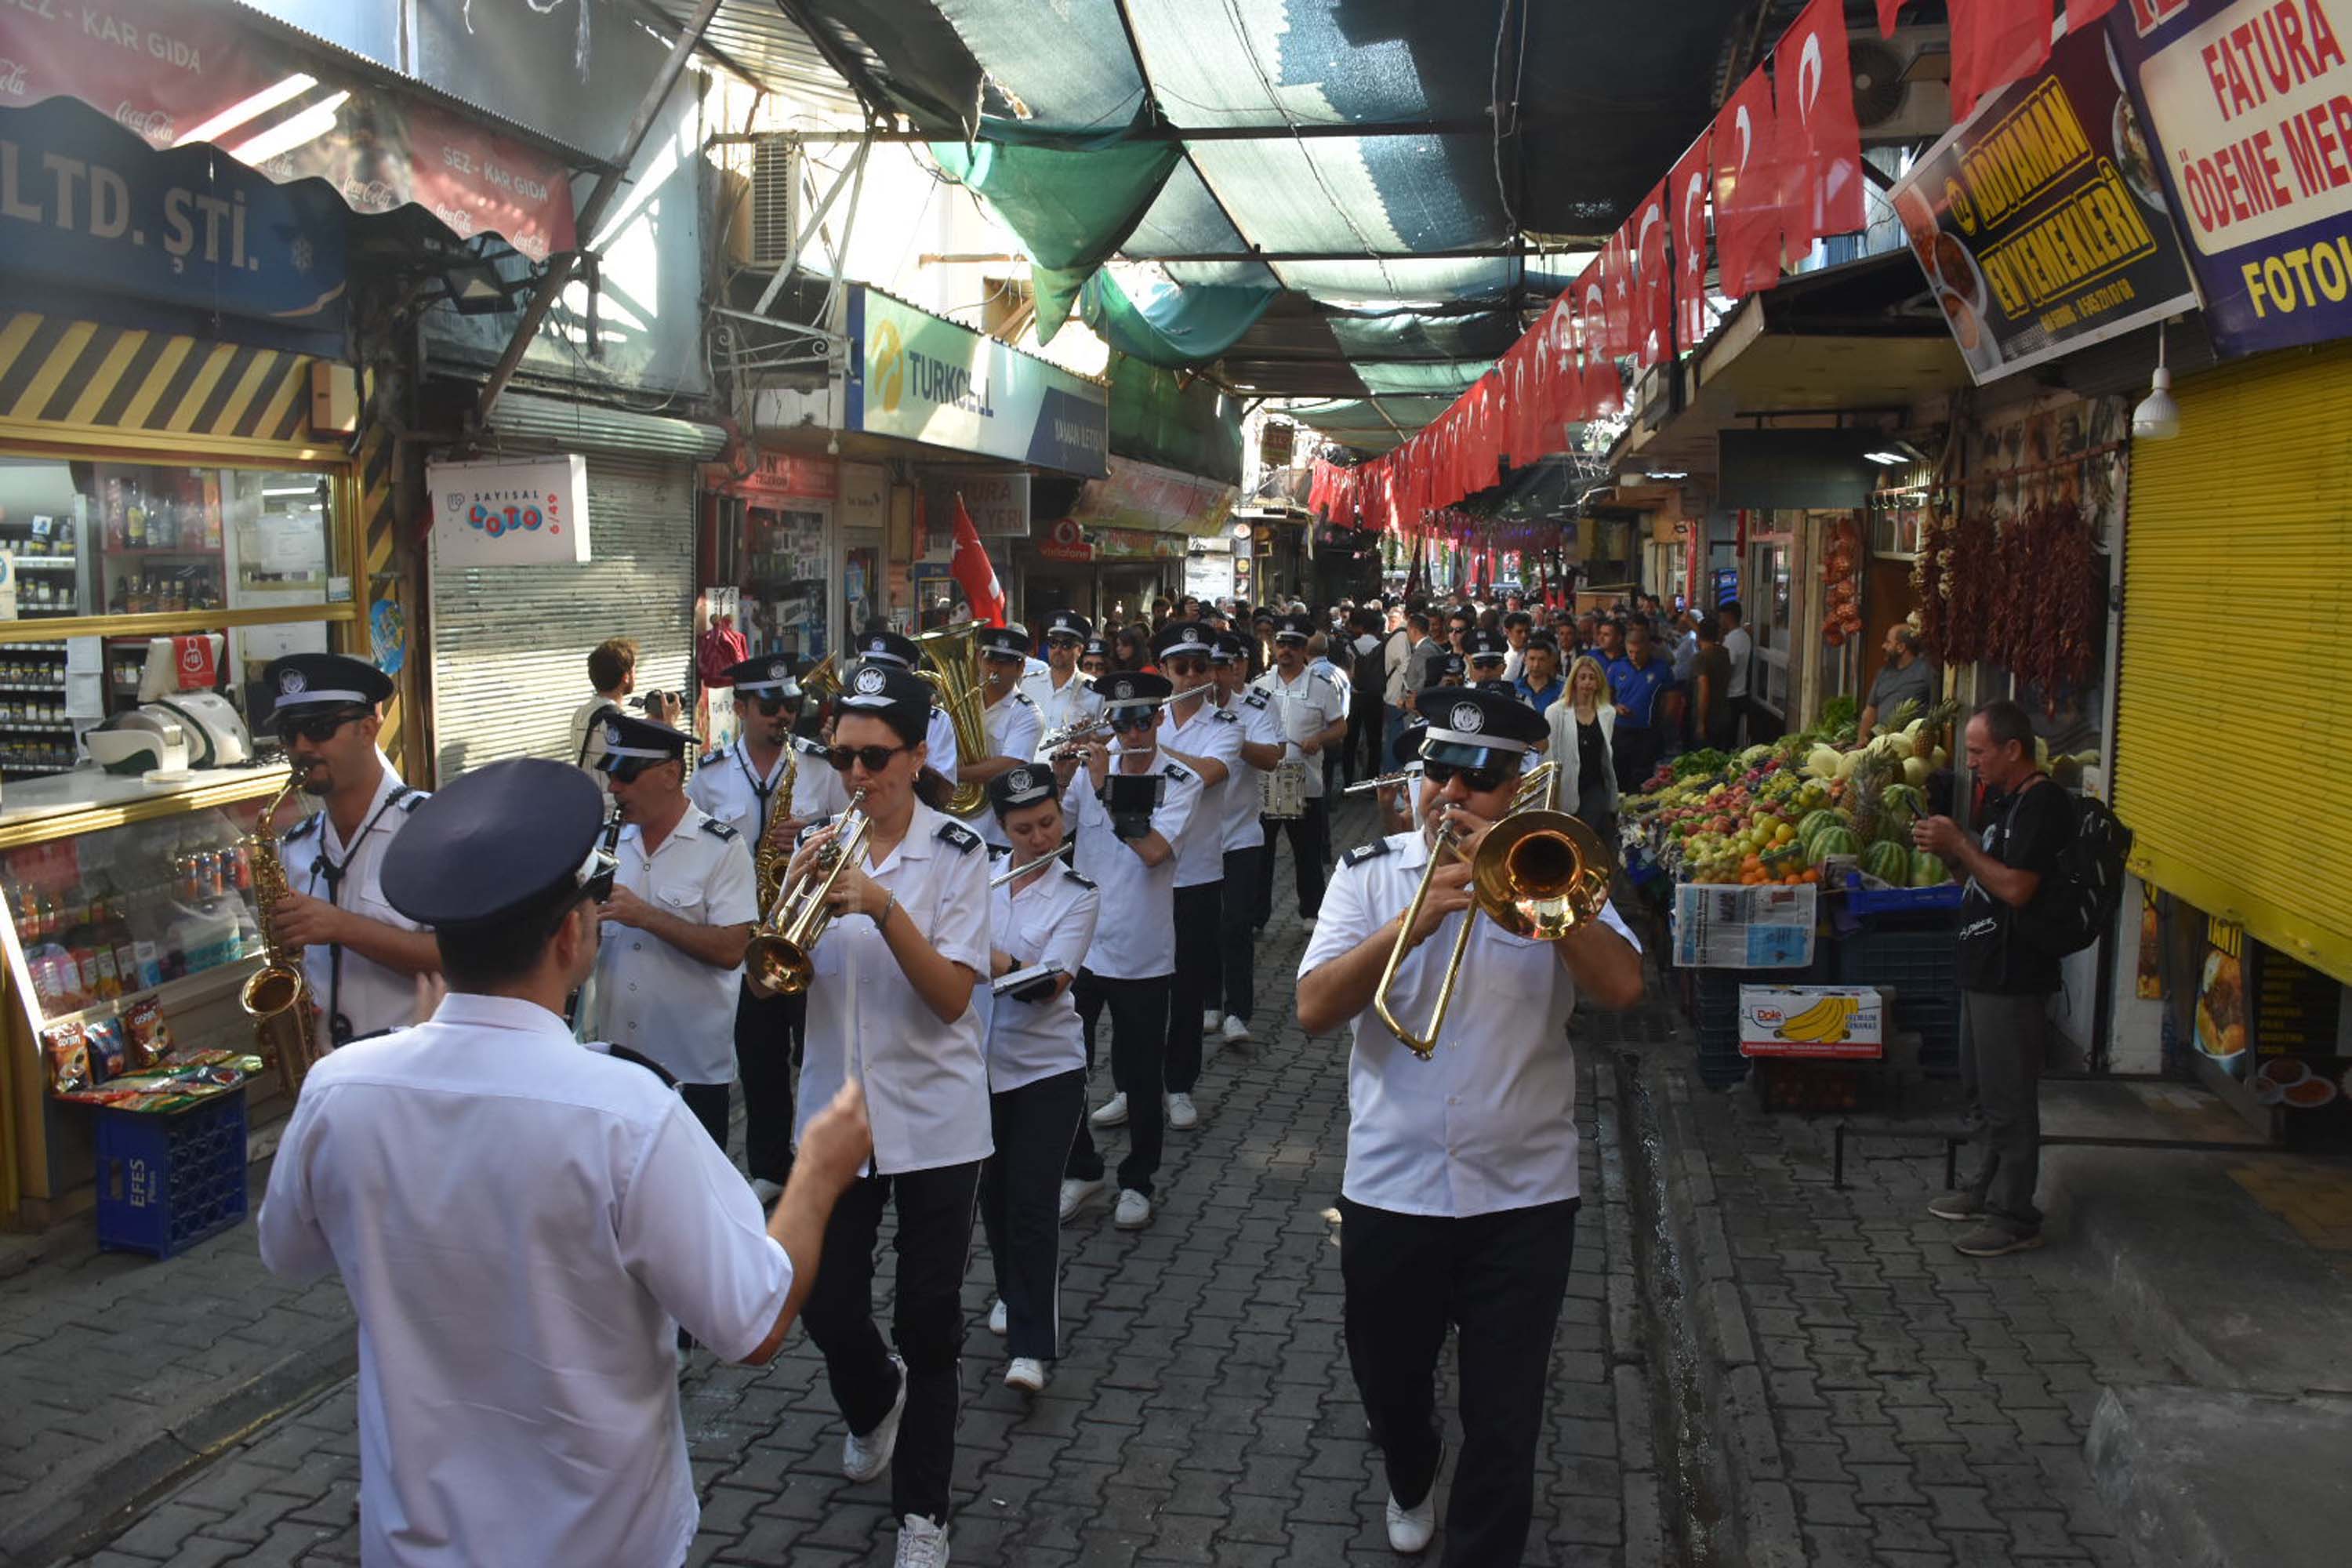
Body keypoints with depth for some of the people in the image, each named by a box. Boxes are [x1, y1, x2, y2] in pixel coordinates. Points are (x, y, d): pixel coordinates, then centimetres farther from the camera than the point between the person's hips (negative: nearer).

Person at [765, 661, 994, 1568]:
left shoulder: (956, 854, -8)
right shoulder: (817, 847, 2)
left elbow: (952, 997, -16)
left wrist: (882, 907, -28)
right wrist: (797, 895, -21)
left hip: (934, 1120, -3)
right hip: (835, 1112, 3)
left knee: (928, 1322, 5)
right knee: (828, 1309, 8)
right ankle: (874, 1400, 43)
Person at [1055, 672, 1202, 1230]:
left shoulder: (1181, 782, -6)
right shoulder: (1091, 769, 3)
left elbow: (1153, 850, -21)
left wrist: (1105, 788, -21)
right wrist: (1060, 779, -19)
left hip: (1143, 953, -2)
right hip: (1080, 940, 3)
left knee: (1142, 1073, 8)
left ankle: (1137, 1181, 25)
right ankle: (1080, 1169, 29)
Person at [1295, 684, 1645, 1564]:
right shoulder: (1369, 876, 0)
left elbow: (1622, 988, -16)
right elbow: (1314, 1010, -13)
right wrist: (1415, 922, -24)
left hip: (1523, 1196, -1)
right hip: (1390, 1188, 2)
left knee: (1505, 1421, 4)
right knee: (1389, 1385, 22)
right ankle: (1410, 1481, 53)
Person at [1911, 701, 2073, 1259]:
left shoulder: (2044, 804, -18)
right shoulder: (2002, 799, 13)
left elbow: (2016, 888, -26)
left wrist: (1958, 844, -18)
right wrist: (1947, 847, 1)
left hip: (2014, 978, -10)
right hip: (1985, 968, 10)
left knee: (2008, 1099, -1)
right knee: (1981, 1089, 21)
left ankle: (2015, 1218, 8)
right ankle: (1987, 1189, 34)